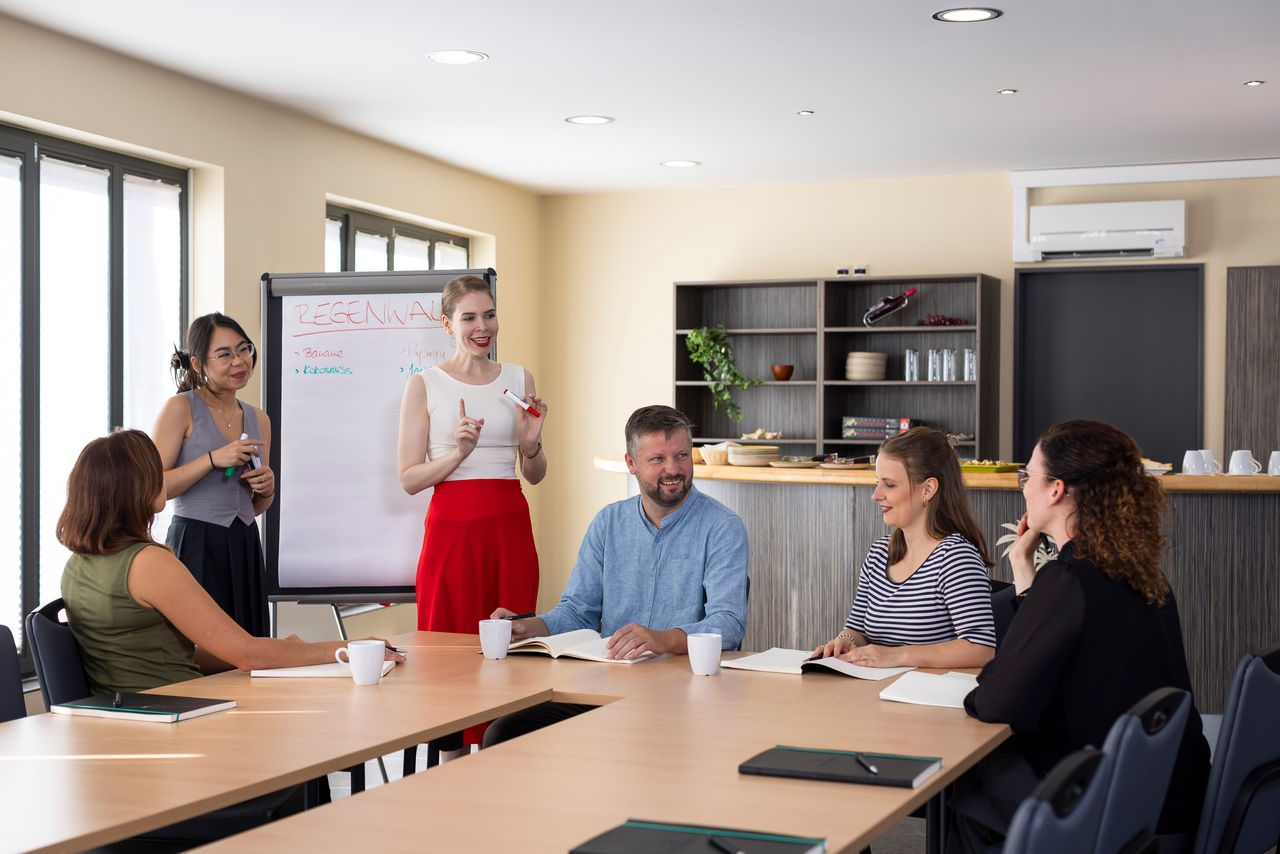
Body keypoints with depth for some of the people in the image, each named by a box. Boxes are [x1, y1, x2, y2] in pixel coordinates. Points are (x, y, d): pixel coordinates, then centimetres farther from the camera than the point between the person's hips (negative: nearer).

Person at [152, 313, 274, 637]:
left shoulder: (259, 419, 13)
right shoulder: (180, 408, -5)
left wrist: (267, 489, 1)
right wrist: (213, 459, -17)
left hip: (244, 548, 6)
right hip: (195, 546, -6)